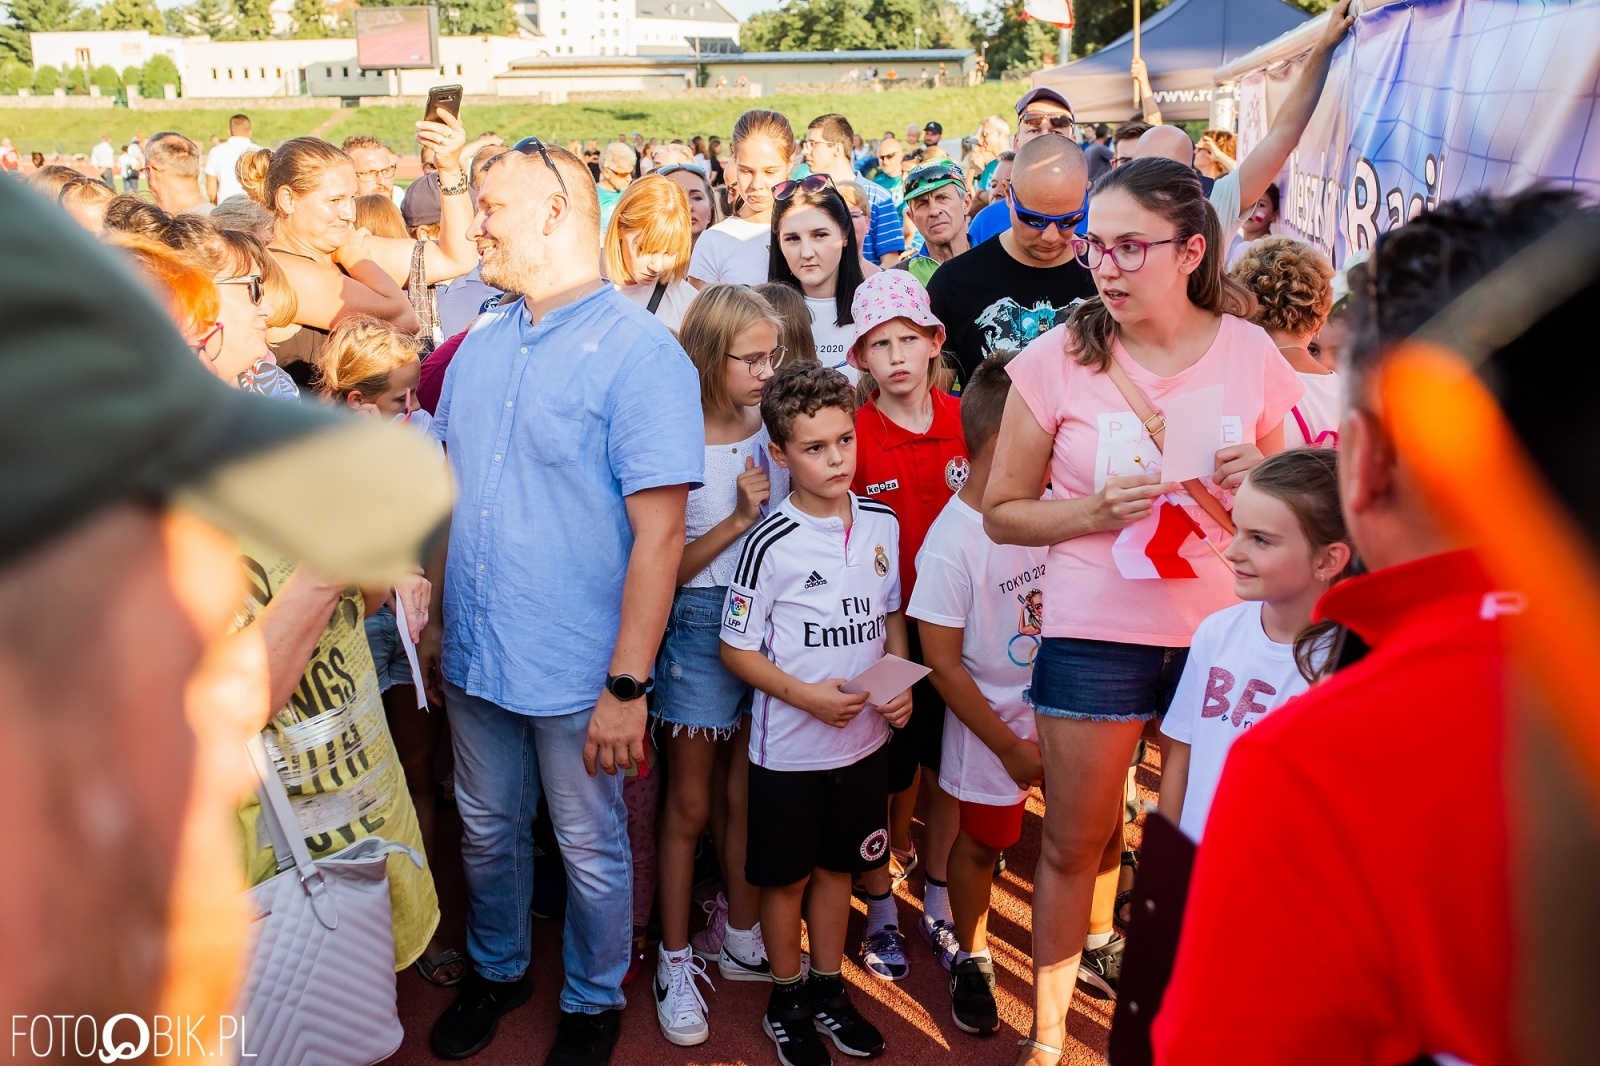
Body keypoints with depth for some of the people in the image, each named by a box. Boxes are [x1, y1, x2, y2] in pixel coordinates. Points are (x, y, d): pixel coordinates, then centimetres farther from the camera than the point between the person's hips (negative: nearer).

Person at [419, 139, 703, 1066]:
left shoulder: (641, 354, -15)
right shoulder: (481, 345, 6)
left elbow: (659, 533, -19)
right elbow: (453, 492, 13)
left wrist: (628, 684, -20)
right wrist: (438, 619, 11)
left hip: (576, 669, -6)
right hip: (476, 655, 6)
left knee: (592, 849, 13)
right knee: (488, 831, 22)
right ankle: (498, 970, 46)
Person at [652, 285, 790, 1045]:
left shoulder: (775, 429, 1)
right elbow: (665, 570, -11)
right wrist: (738, 518, -18)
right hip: (700, 622, -4)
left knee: (746, 795, 16)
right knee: (690, 804, 9)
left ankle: (740, 939, 34)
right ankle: (676, 957, 26)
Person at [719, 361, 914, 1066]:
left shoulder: (882, 525, -2)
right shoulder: (771, 543, -17)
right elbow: (736, 648, -11)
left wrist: (899, 683, -4)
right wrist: (808, 696, -22)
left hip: (864, 737, 4)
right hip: (791, 745, -4)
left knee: (838, 867, 19)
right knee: (787, 876, 12)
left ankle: (829, 990, 38)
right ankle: (787, 1000, 33)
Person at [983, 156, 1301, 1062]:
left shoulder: (1250, 354, -2)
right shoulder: (1058, 359, -7)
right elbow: (1002, 511, -2)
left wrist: (1257, 479, -11)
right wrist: (1096, 512, -19)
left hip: (1223, 628, 2)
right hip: (1096, 633, -2)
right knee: (1075, 842, 8)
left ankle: (1101, 947, 41)